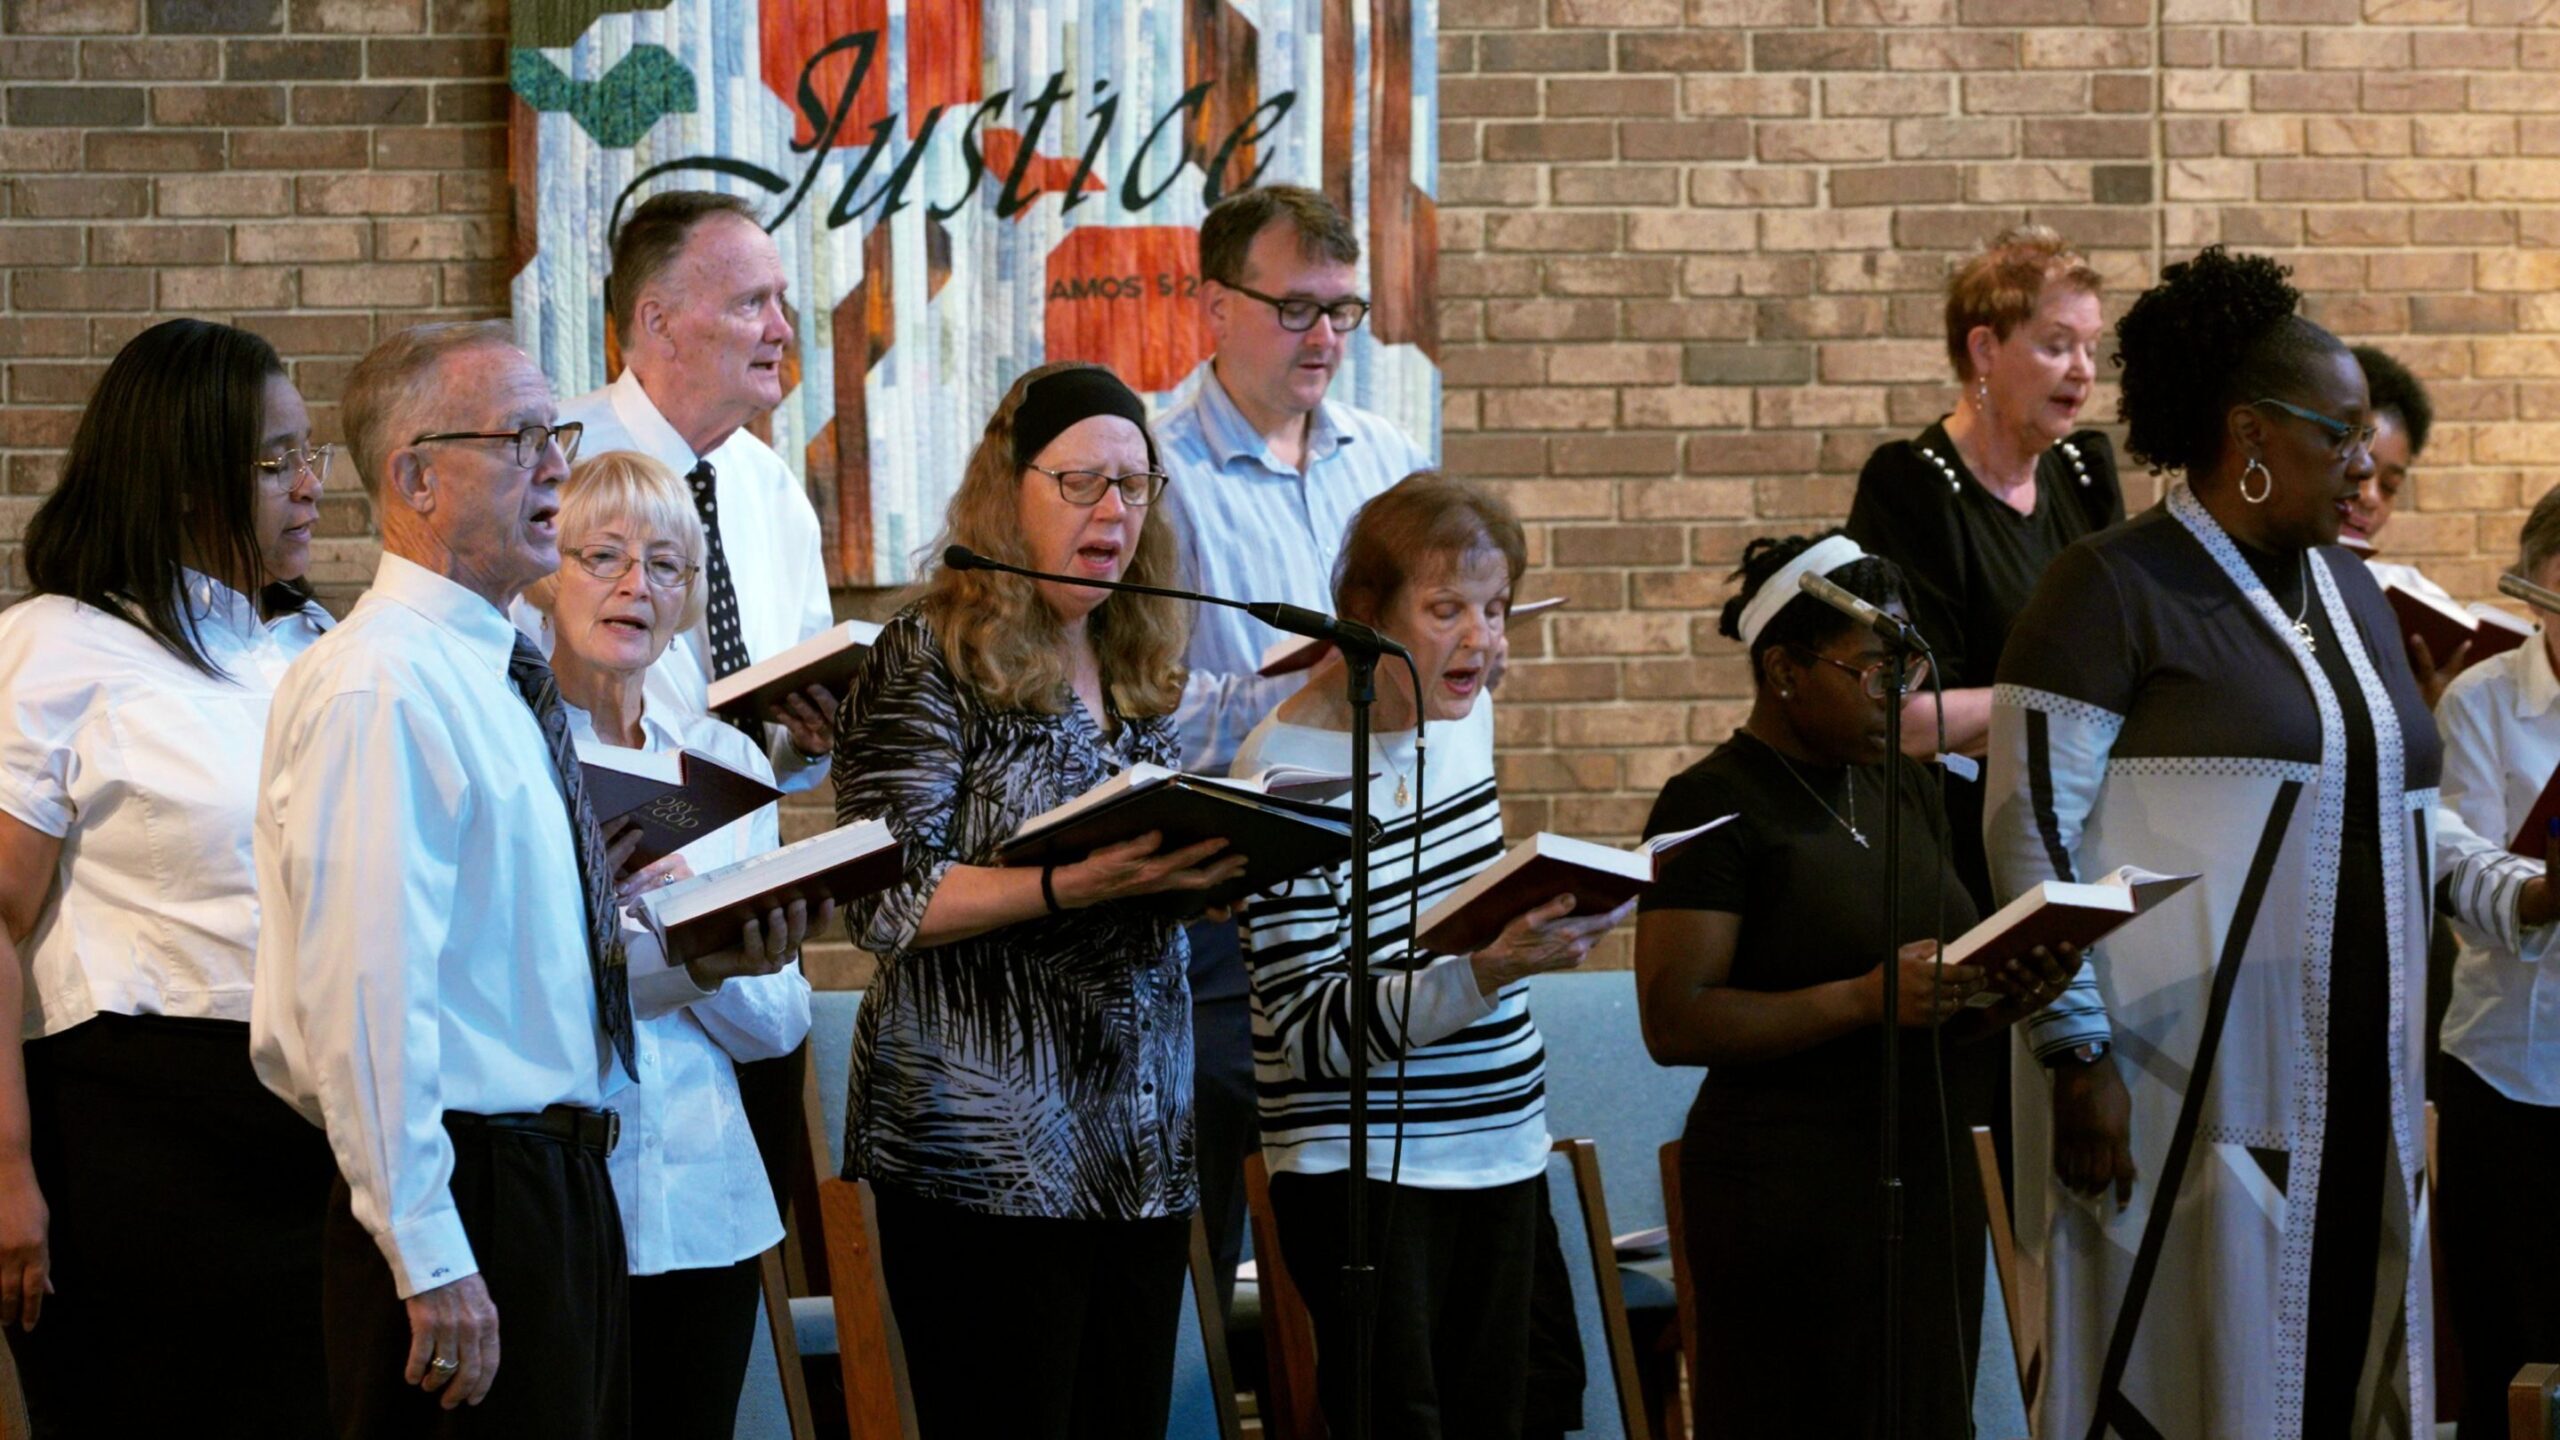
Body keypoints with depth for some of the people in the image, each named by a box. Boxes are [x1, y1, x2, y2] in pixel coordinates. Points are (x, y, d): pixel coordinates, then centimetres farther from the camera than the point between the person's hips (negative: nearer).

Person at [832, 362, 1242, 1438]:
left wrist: (1218, 867, 0)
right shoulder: (929, 660, -6)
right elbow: (889, 904, -14)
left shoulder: (1142, 666, 15)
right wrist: (1072, 886, -26)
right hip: (989, 1141, -7)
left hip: (1141, 1144, 7)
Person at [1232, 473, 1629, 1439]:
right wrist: (1488, 971, -30)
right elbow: (1312, 1032, -20)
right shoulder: (1291, 771, -17)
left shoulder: (1462, 710, 6)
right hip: (1362, 1165, -7)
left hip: (1498, 1145, 7)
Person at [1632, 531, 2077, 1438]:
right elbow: (1674, 1023, -16)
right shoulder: (1716, 807, -8)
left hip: (1931, 1183, 7)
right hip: (1792, 1189, -7)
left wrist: (2005, 996, 0)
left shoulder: (1905, 792, 15)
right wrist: (1865, 999, -24)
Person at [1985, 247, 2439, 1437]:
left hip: (2355, 1091, 7)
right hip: (2191, 1098, -7)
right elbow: (2032, 831, -10)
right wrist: (2077, 1055, -15)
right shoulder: (2112, 588, -6)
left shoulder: (2350, 592, 16)